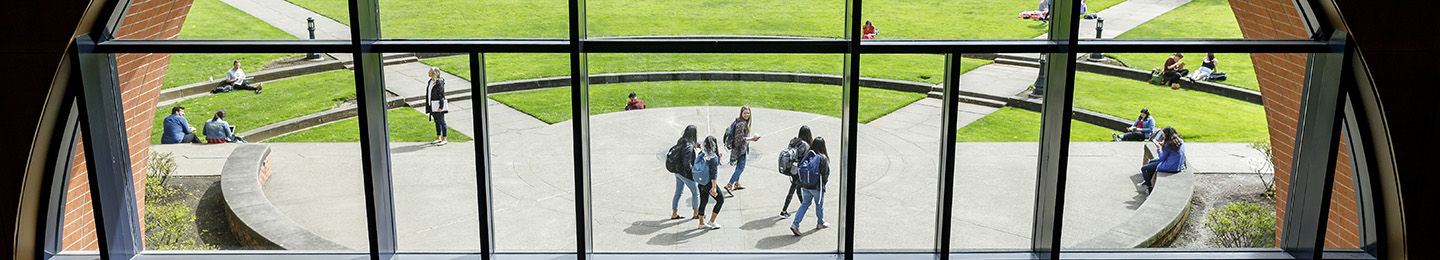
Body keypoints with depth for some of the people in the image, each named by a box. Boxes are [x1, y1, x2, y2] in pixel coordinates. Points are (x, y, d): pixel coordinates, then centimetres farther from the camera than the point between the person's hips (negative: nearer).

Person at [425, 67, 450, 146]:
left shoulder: (439, 83, -15)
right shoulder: (430, 82, 11)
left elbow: (442, 95, -16)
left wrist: (441, 107, -19)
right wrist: (428, 106, 18)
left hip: (438, 106, -8)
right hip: (433, 106, 8)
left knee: (441, 122, -2)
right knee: (437, 122, 15)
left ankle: (444, 139, 4)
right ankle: (438, 138, 23)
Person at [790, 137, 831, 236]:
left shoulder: (807, 155, -3)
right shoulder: (823, 158, -18)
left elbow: (801, 168, 2)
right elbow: (826, 173, -12)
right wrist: (825, 181, 7)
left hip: (805, 186, 5)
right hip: (817, 187, -5)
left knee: (805, 204, 14)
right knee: (819, 205, 17)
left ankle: (795, 224, 3)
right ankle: (820, 223, 36)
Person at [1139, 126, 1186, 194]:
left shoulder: (1168, 145, -25)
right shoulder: (1180, 141, 1)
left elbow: (1161, 158, -15)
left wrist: (1158, 148, -3)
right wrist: (1163, 145, 7)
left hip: (1170, 167, -10)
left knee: (1143, 168, 2)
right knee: (1151, 161, 30)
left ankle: (1149, 188, 14)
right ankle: (1146, 181, 40)